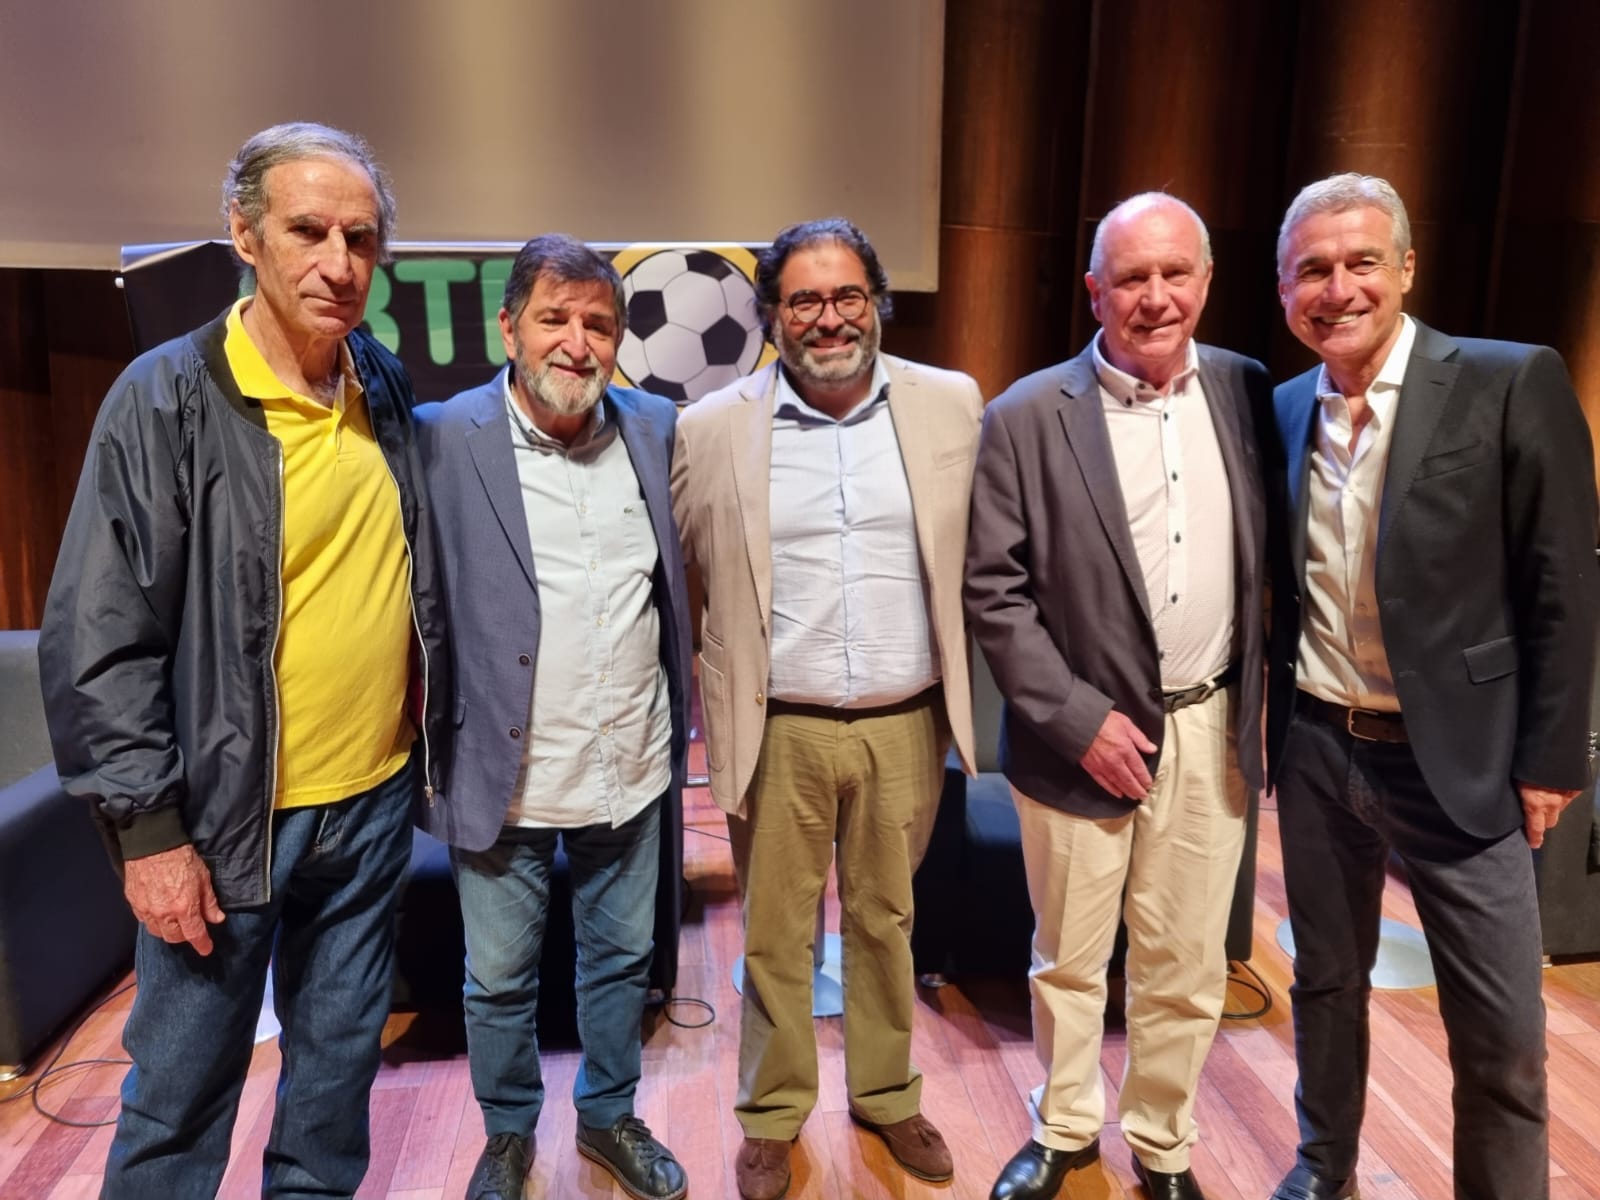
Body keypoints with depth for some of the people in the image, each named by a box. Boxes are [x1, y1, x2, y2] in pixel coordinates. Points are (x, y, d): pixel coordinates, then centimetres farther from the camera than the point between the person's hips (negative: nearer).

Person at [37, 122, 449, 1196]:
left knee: (341, 1060, 20)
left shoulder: (388, 387, 4)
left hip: (376, 801, 5)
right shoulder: (167, 399, -12)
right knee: (183, 1084, 12)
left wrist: (427, 743, 14)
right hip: (226, 815, -4)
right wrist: (149, 829, -13)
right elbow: (98, 641, -12)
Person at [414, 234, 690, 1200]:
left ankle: (611, 1117, 44)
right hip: (506, 777, -2)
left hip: (633, 769, 3)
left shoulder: (657, 428, 0)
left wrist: (684, 713, 10)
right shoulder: (443, 439, -12)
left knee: (622, 961, 20)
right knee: (500, 979, 17)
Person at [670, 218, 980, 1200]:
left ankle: (888, 1094, 42)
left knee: (887, 921, 19)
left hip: (905, 725, 2)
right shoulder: (713, 429, -6)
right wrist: (712, 693, 3)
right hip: (779, 733, -1)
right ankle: (774, 1114, 37)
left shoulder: (951, 405, -1)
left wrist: (964, 692, 9)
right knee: (776, 933, 14)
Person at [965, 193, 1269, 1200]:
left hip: (1212, 729, 3)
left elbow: (1266, 558, 9)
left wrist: (1261, 700, 3)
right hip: (1085, 732, -2)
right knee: (1069, 960, 15)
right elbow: (993, 590, -10)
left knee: (1187, 965, 16)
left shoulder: (1246, 393, 1)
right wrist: (1080, 719, -13)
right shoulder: (1028, 416, -10)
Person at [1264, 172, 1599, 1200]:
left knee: (1502, 1033, 6)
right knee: (1327, 983, 19)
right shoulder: (1283, 410, 3)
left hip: (1458, 760, -3)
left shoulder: (1513, 385, -10)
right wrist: (1270, 725, 8)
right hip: (1316, 750, 4)